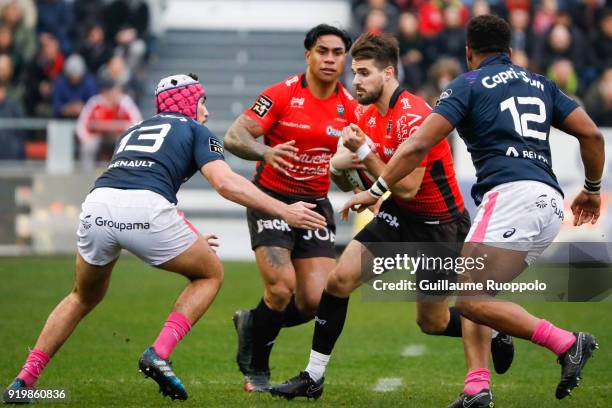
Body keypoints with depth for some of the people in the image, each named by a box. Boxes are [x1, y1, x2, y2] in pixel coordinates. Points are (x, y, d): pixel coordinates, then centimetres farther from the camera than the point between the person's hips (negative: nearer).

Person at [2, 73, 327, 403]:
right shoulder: (195, 130, 20)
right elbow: (225, 182, 2)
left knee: (84, 298, 30)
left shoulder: (133, 132, 37)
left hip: (97, 204, 5)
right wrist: (284, 211, 5)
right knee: (210, 274, 21)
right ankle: (159, 354, 2)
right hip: (146, 210, -5)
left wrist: (188, 239, 54)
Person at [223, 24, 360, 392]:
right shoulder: (282, 95, -10)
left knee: (315, 301, -8)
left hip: (316, 205, 4)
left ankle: (252, 324, 24)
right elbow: (234, 137, -15)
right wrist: (265, 152, -35)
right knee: (281, 289, -19)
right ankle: (256, 371, 5)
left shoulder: (349, 107, 2)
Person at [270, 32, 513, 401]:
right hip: (397, 218, 7)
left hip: (439, 226, -7)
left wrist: (364, 152, -25)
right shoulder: (370, 116, 3)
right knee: (339, 279, -9)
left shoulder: (413, 117, -24)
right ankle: (313, 377, -3)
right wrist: (340, 165, -3)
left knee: (432, 323, 2)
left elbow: (407, 188, -26)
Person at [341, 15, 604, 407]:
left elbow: (418, 146, 0)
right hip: (551, 203, 7)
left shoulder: (467, 85, 8)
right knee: (470, 294, 15)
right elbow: (592, 135, 17)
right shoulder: (540, 84, 23)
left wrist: (375, 191, 7)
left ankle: (567, 343, -19)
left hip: (511, 195, -7)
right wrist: (592, 190, 32)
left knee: (469, 299, -12)